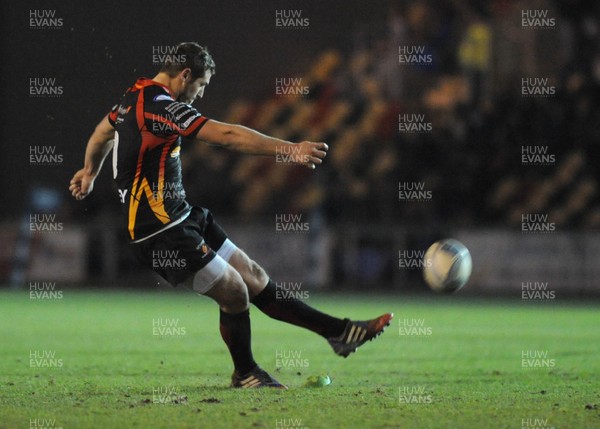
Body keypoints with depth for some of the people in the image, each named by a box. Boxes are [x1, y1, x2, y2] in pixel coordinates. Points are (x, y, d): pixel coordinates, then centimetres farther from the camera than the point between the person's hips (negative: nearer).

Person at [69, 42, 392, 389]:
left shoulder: (135, 98, 10)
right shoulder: (161, 107, -21)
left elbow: (102, 133, 32)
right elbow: (228, 136, -31)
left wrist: (91, 172, 51)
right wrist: (289, 149, -35)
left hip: (181, 219, 10)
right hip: (163, 234, -10)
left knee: (256, 279, 8)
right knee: (234, 292, -4)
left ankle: (340, 332, 7)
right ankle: (245, 373, 19)